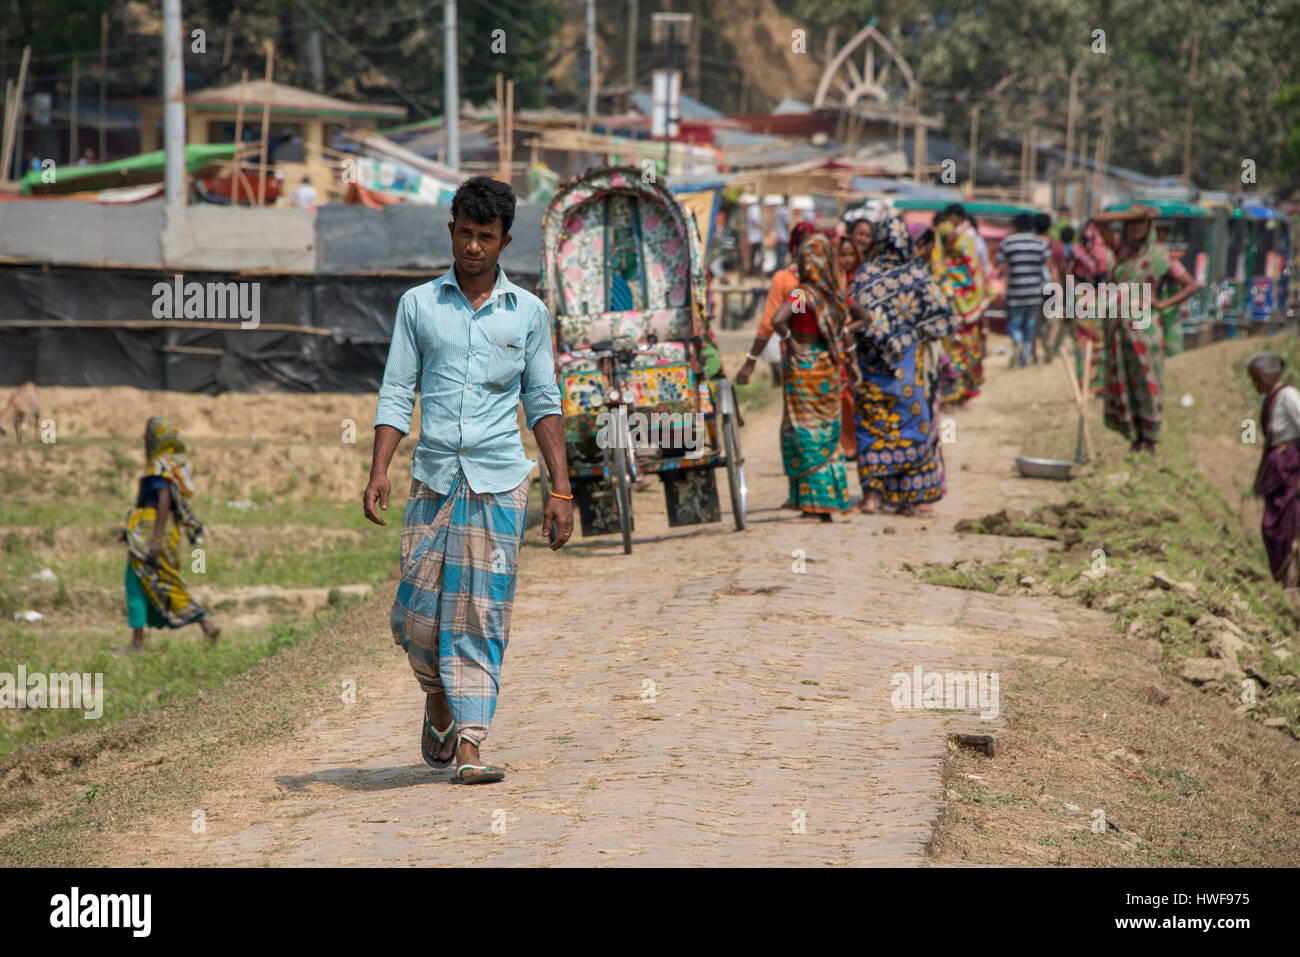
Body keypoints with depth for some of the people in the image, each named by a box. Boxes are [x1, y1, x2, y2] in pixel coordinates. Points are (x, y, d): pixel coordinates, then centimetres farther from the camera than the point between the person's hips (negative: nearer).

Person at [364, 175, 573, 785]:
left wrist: (561, 489, 4)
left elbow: (543, 405, 11)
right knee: (415, 614, -1)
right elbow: (396, 396, 7)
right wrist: (379, 471, -6)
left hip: (499, 482, -1)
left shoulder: (528, 312, 8)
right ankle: (439, 700, 28)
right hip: (434, 477, 1)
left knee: (482, 615, -6)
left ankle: (468, 746, -7)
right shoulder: (418, 305, 8)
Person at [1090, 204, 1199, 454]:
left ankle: (1150, 442, 5)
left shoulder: (1160, 256, -1)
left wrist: (1163, 304, -7)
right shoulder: (1121, 247, 8)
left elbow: (1191, 285, 2)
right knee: (1122, 384, 7)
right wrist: (1131, 215, -7)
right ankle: (1136, 439, 17)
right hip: (1116, 324, 4)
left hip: (1141, 323, -4)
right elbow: (1098, 220, -3)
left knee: (1145, 383, -1)